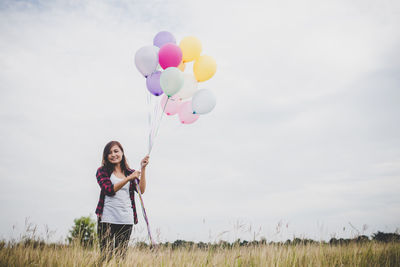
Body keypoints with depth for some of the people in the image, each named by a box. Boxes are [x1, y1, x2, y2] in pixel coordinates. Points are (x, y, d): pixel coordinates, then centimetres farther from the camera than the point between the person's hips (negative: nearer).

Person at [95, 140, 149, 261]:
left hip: (126, 220, 3)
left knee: (121, 255, 5)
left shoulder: (130, 173, 13)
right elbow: (109, 190, -10)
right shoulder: (102, 171, 5)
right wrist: (128, 178, -16)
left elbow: (141, 190, -2)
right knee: (106, 255, -3)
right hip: (107, 219, -2)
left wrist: (143, 169, -6)